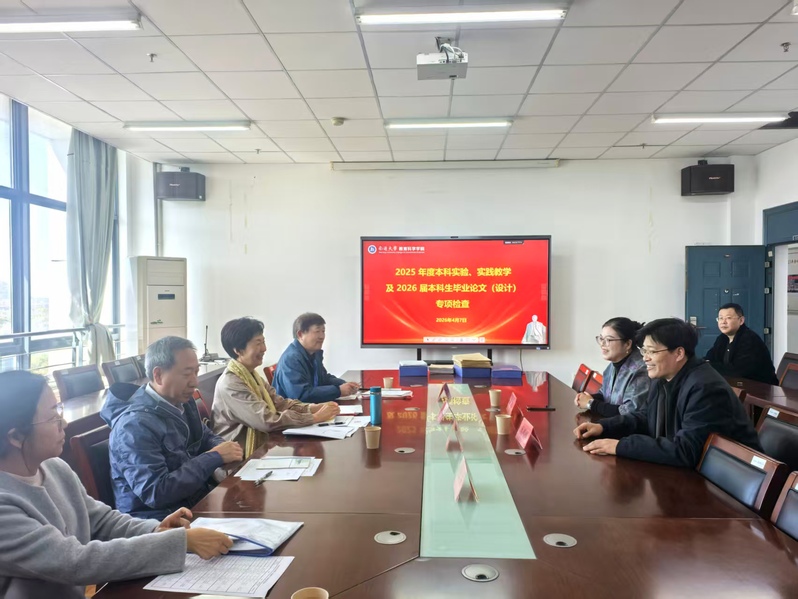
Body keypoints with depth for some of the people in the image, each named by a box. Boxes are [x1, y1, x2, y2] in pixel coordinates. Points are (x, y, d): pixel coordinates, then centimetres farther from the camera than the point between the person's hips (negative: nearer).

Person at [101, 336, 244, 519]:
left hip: (200, 501, 8)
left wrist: (223, 448, -4)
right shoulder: (135, 424, -21)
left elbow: (205, 437, 20)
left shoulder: (183, 402, 3)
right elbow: (156, 493, -26)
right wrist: (214, 457, -20)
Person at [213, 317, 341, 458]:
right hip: (240, 456, -8)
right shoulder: (230, 385, -20)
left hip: (262, 445, 8)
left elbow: (280, 403, 4)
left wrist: (314, 408, -12)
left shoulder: (252, 375, 9)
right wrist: (316, 417, -23)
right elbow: (268, 421, -26)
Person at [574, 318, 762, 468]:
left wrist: (621, 446, -32)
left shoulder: (705, 389, -28)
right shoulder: (663, 379, 2)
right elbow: (645, 418, 15)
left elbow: (686, 451, -34)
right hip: (689, 470, 8)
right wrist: (603, 426, -2)